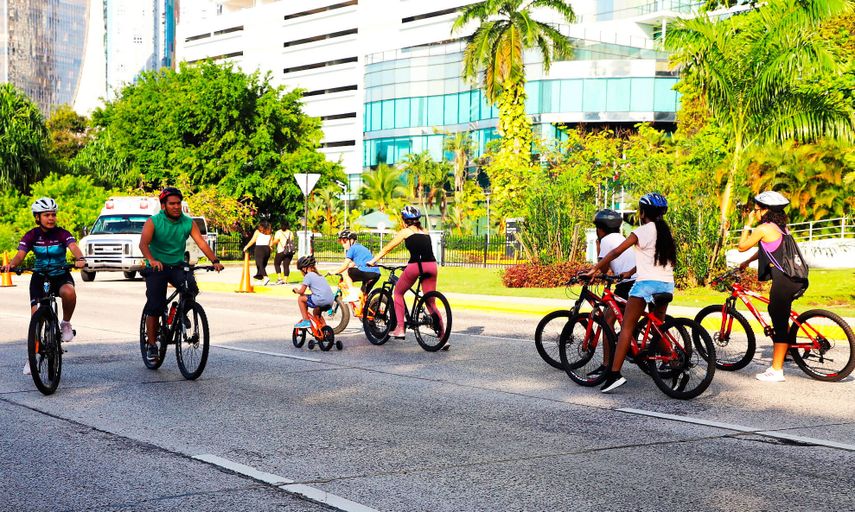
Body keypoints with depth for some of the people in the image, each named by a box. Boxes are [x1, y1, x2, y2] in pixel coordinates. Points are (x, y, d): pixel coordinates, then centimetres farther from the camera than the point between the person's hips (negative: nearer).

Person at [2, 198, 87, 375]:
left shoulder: (62, 234, -11)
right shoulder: (31, 236, -7)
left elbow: (74, 247, -29)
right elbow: (20, 254, -19)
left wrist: (80, 258, -52)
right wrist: (11, 264, -42)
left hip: (61, 275, -2)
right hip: (39, 276, 2)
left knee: (69, 293, -37)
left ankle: (66, 324, -9)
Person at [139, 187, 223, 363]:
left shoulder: (188, 223, -2)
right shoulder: (153, 222, -10)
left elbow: (201, 242, -12)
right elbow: (143, 243, -24)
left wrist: (215, 261, -28)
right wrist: (151, 260, -45)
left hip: (177, 267, 2)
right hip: (156, 268, -2)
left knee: (191, 286, -28)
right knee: (154, 308, -6)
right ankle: (152, 346, 9)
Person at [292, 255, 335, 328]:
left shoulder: (308, 276, 0)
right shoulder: (318, 275, 24)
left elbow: (301, 292, -2)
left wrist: (296, 290, 20)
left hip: (321, 300, -9)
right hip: (330, 302, 9)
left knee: (300, 299, 8)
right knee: (316, 312, 34)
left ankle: (306, 321, 7)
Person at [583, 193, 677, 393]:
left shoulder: (643, 231, -5)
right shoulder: (665, 232, 15)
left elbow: (616, 251, -11)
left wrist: (595, 269, -8)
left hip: (646, 283, -7)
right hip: (667, 284, 7)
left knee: (627, 327, -8)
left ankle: (615, 374, -18)